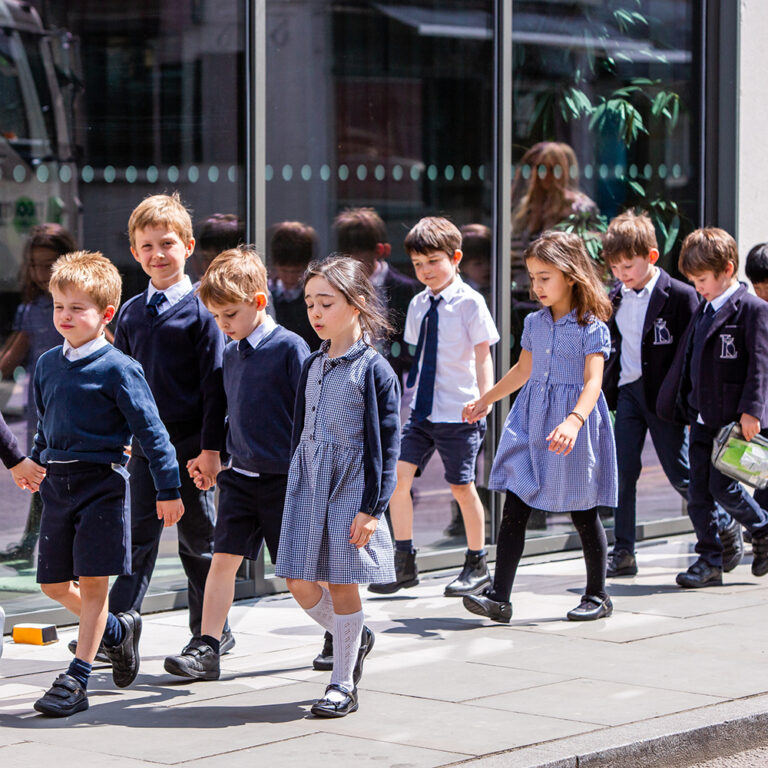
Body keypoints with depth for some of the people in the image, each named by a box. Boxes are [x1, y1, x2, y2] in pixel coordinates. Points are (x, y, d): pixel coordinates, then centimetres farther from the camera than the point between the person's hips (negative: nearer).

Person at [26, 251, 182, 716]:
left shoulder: (118, 369, -10)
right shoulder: (48, 364, 9)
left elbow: (150, 430, -9)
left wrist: (168, 489, -9)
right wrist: (36, 462, 18)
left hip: (102, 482, -7)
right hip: (58, 485, 7)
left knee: (93, 582, -5)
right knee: (53, 584, 9)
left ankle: (77, 679, 0)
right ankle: (119, 630, 33)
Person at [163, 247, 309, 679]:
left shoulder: (289, 348, -12)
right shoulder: (231, 354, 9)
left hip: (283, 479, -6)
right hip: (240, 477, 6)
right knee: (224, 558, -2)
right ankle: (206, 650, -1)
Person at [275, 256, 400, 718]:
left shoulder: (374, 369, -10)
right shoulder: (313, 367, 10)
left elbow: (385, 444, -11)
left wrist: (371, 507, -14)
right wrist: (297, 487, 17)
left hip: (351, 489, -6)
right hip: (309, 486, 6)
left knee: (341, 583, -1)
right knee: (300, 582, 3)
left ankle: (344, 684, 10)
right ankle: (355, 638, 29)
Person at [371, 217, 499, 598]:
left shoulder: (469, 302, -8)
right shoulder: (419, 304, 9)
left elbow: (483, 356, -10)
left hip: (457, 412, -5)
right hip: (421, 409, 6)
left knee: (462, 487, 3)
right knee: (398, 475, -4)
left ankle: (477, 565, 21)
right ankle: (403, 563, 7)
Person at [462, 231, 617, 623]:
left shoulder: (592, 327, -11)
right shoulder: (534, 323, 9)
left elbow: (593, 381, -22)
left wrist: (573, 421, -38)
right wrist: (486, 399, 32)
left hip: (574, 425, -5)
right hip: (530, 422, 6)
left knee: (582, 513, 6)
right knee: (514, 508, -3)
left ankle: (597, 595, 21)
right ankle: (499, 596, -4)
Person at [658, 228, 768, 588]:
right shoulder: (703, 311, 16)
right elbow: (685, 359, 21)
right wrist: (675, 406, 20)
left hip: (734, 421, -8)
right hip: (701, 419, 8)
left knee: (722, 487, -8)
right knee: (698, 492, 5)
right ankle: (709, 560, 11)